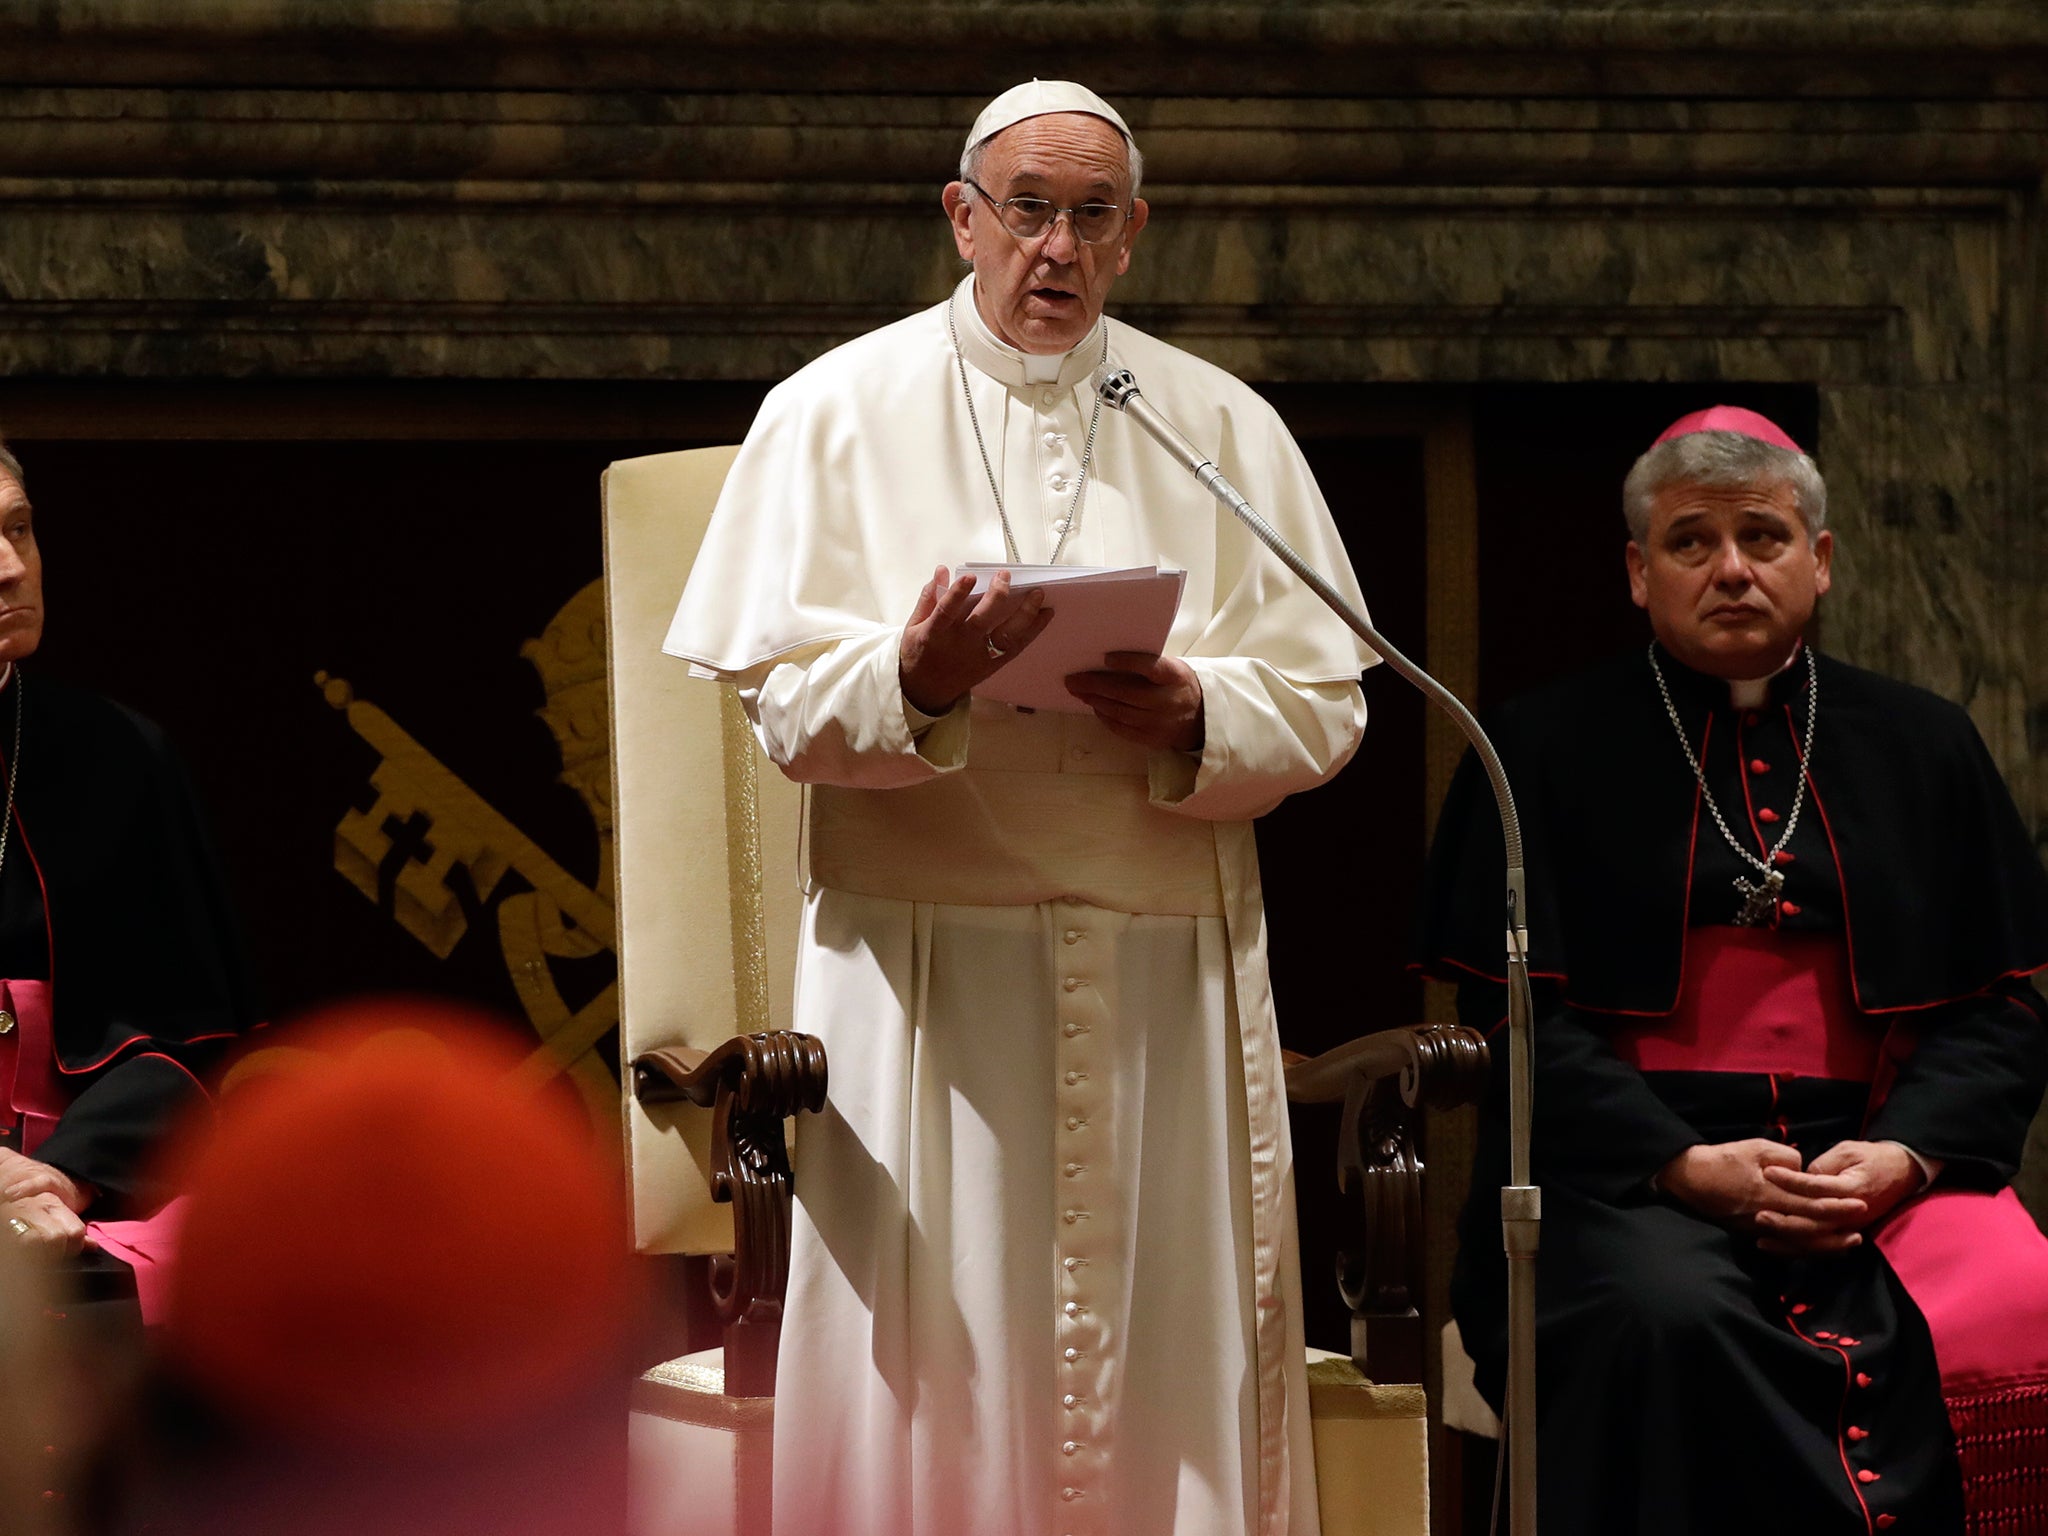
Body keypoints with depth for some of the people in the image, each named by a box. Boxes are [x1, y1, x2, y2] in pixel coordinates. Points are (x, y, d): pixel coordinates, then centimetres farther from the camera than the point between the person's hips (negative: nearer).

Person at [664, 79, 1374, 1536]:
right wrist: (908, 681, -22)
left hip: (1169, 964, 2)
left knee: (1171, 1352, 0)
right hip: (921, 961, -2)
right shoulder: (839, 411, 6)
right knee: (941, 1357, -4)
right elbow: (782, 700, -2)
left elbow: (1325, 706, 5)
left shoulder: (1226, 427, 11)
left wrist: (1194, 716, -15)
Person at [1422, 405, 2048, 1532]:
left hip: (1880, 1160, 2)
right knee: (1664, 1319, -35)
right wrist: (1687, 1165, -13)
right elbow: (1518, 1013, 2)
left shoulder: (1922, 750, 18)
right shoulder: (1550, 750, 11)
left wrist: (1899, 1156, -9)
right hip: (1626, 1173, -2)